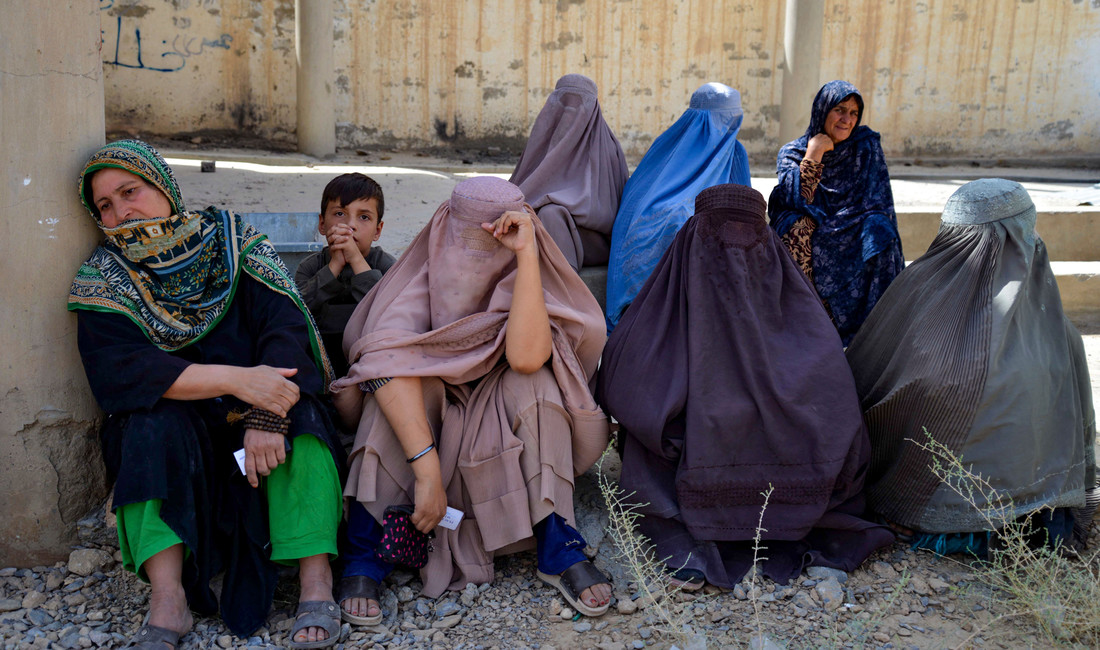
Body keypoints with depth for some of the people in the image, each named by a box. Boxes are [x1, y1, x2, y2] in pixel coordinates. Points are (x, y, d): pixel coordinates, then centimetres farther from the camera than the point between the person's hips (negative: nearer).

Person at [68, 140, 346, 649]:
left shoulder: (235, 243, -1)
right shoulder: (104, 280, -1)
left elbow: (286, 329, -14)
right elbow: (119, 373, -17)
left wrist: (266, 415, -31)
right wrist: (236, 379, -29)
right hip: (171, 436, 1)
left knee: (297, 415, -30)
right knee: (154, 421, -30)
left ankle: (316, 580, -32)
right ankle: (167, 599, -34)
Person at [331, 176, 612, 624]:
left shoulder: (525, 281, -14)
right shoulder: (423, 275, -17)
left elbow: (525, 357, -37)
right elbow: (388, 364, -35)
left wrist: (527, 253, -36)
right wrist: (427, 467, -45)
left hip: (500, 443, 0)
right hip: (419, 422, 0)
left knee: (533, 376, -28)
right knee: (405, 373, -30)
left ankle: (557, 548, -22)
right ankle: (364, 557, -25)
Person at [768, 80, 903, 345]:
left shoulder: (867, 145, 4)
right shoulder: (792, 153, 1)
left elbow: (878, 203, 0)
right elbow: (797, 200, -16)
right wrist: (814, 154, -17)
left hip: (853, 242, 1)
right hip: (809, 244, -1)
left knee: (878, 230, -29)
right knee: (800, 226, -32)